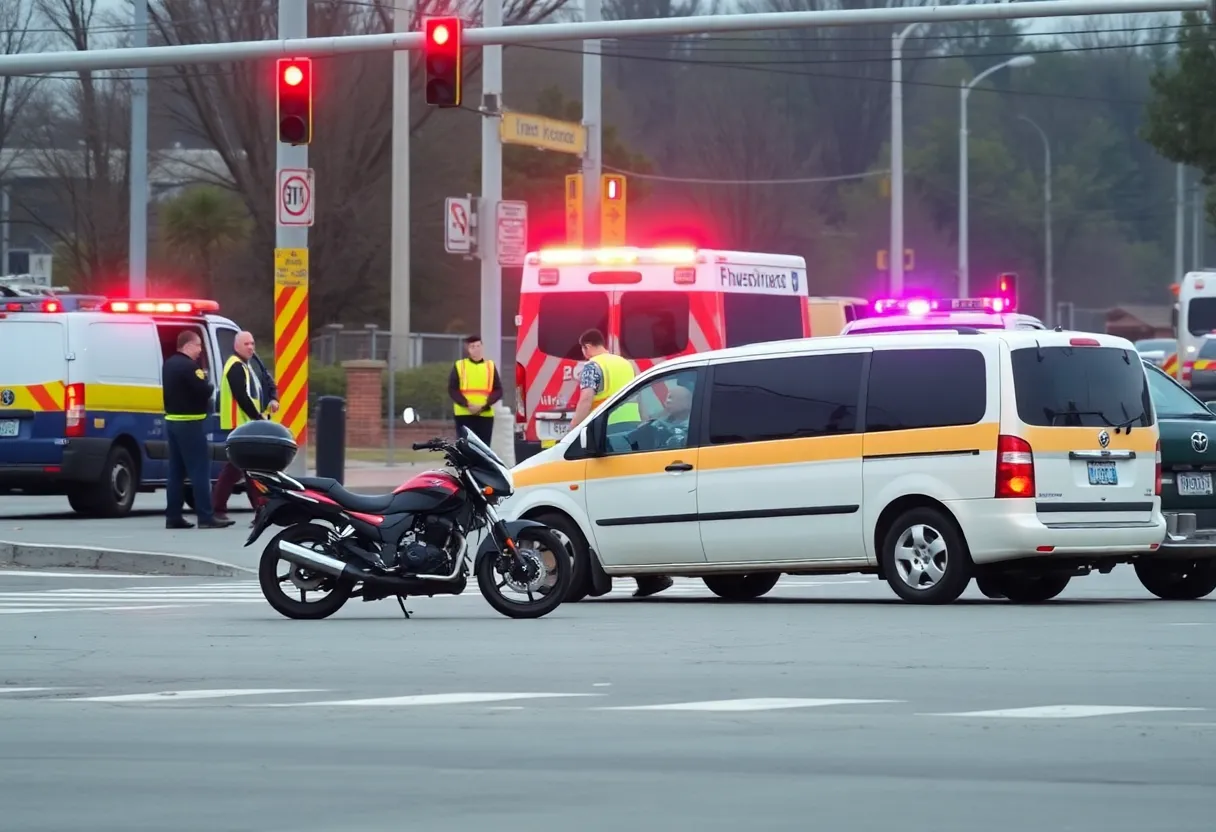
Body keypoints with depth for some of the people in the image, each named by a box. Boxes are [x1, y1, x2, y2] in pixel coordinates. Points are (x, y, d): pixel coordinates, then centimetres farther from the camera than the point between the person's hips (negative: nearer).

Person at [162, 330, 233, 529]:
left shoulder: (169, 364, 14)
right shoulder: (189, 366, -17)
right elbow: (205, 391, -22)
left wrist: (200, 379, 9)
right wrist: (208, 384, 0)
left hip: (172, 421, 10)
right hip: (189, 423, -10)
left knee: (176, 471, 11)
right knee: (200, 470, -9)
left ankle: (173, 516, 11)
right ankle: (205, 517, -12)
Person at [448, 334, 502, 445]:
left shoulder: (490, 366, 11)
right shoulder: (459, 366, 7)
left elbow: (498, 390, 6)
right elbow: (452, 389, 0)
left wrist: (484, 405, -11)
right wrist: (467, 404, -15)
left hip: (485, 414, 2)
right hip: (464, 414, -2)